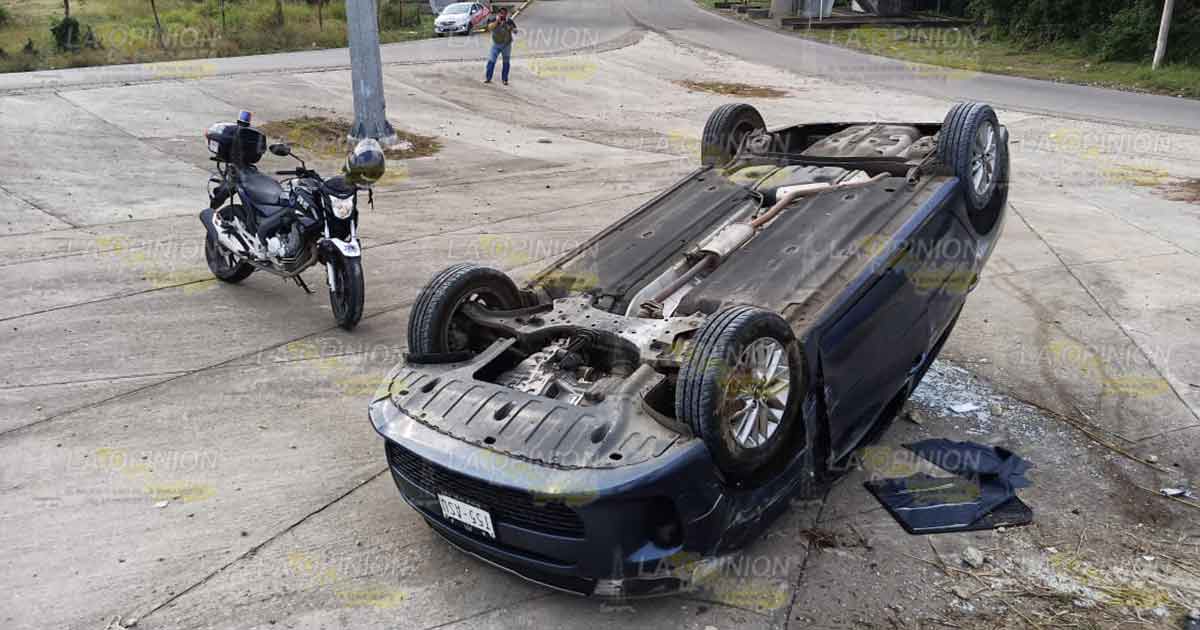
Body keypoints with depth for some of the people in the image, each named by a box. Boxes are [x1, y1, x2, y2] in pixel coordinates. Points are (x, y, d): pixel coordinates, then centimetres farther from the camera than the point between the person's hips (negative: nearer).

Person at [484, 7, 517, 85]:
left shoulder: (510, 21, -4)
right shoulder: (494, 20, -4)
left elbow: (515, 31, -8)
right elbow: (491, 27, -20)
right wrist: (497, 21, -27)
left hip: (507, 45, 1)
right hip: (496, 44, 0)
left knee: (506, 62, 6)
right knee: (491, 61, -5)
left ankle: (504, 79, 15)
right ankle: (488, 78, 2)